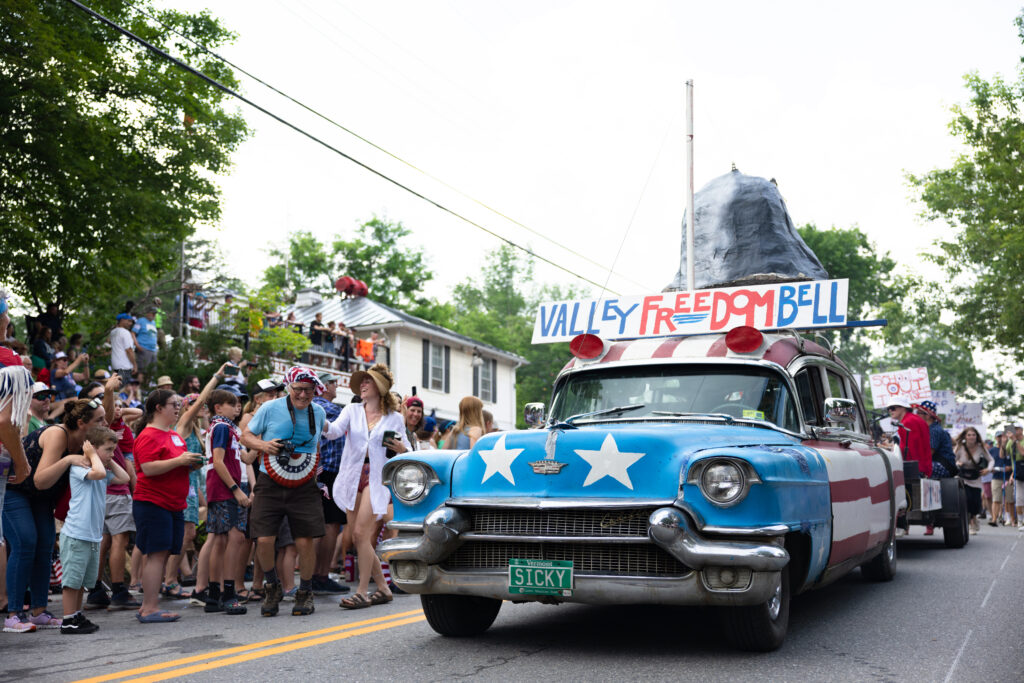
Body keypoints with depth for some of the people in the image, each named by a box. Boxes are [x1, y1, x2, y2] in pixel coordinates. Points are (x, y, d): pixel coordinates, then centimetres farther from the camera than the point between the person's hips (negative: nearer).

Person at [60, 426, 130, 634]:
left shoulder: (103, 471, 16)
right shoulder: (78, 467, -11)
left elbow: (124, 478, 13)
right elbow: (98, 472, -29)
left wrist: (109, 461, 10)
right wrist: (93, 455, -14)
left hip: (93, 535, 9)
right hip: (76, 534, -9)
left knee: (82, 580, 16)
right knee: (72, 579, -3)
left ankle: (77, 616, 24)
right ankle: (68, 620, 2)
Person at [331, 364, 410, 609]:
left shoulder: (395, 418, 6)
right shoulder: (352, 410, 11)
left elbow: (407, 451, 12)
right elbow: (334, 431, -7)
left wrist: (401, 449, -12)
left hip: (377, 478, -4)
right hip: (352, 476, 4)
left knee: (361, 532, -14)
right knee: (361, 538, 5)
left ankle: (362, 592, -6)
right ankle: (383, 589, 18)